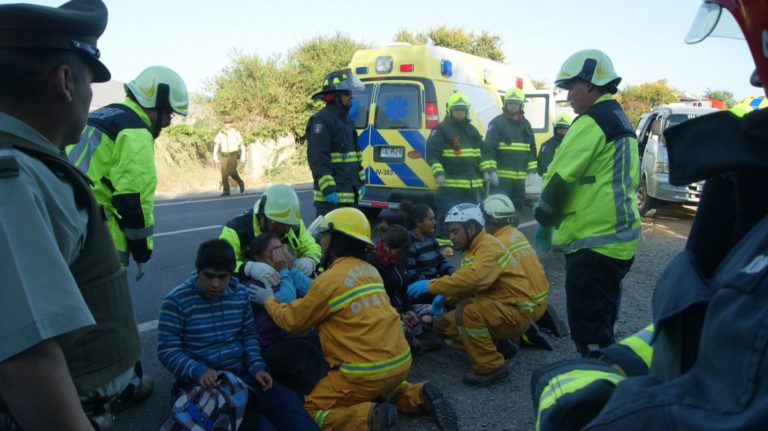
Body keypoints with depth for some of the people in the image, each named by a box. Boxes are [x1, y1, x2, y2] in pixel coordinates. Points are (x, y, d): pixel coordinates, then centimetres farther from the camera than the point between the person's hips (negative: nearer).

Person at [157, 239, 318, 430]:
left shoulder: (240, 293, 7)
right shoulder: (176, 301, -9)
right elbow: (167, 351, -9)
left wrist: (256, 366, -3)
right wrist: (199, 371, -26)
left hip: (241, 374, 5)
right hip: (201, 382, -4)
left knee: (286, 400, -13)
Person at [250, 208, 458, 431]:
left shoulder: (329, 279, -12)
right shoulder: (370, 270, 9)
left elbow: (293, 321, 0)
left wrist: (268, 300, 16)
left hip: (369, 372, -8)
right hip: (400, 362, 8)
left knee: (310, 410, 6)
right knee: (380, 389, 38)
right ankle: (418, 396, 12)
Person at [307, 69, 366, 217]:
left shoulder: (347, 120, 18)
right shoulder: (321, 121, -13)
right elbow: (317, 159, -20)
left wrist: (361, 182, 22)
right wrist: (328, 189, -24)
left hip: (351, 194, 10)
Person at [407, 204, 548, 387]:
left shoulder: (490, 246, -21)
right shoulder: (473, 249, 10)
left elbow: (473, 279, -37)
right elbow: (464, 279, 9)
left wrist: (431, 285, -32)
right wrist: (445, 297, -10)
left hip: (516, 312, -10)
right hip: (496, 310, 10)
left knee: (467, 308, -34)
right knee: (444, 325, 6)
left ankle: (491, 367, -20)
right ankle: (498, 345, 12)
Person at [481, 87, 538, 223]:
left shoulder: (526, 124, 15)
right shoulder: (497, 123, -4)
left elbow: (531, 149, 21)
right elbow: (488, 149, -12)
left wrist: (532, 170, 13)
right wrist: (490, 170, -23)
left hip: (519, 178, 7)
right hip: (501, 177, -6)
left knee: (516, 210, 14)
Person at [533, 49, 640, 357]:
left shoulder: (593, 121, -14)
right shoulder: (619, 120, 18)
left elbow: (561, 177, -16)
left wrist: (543, 220, -1)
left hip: (593, 242, -10)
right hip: (617, 237, 10)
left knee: (588, 331, -4)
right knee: (602, 324, 20)